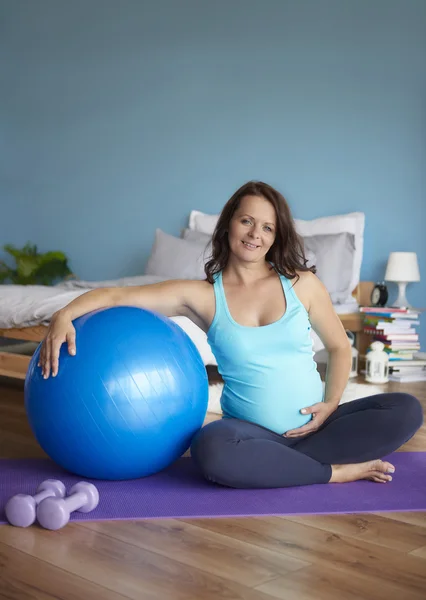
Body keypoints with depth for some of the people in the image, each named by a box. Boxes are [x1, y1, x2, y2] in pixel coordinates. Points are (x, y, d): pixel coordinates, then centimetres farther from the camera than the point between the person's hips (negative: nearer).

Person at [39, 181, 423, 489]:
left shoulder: (302, 283, 3)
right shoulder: (201, 296, -1)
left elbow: (339, 347, 13)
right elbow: (115, 295, -3)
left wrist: (331, 403, -4)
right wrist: (64, 316, -22)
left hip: (313, 424, 2)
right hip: (253, 430, -2)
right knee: (210, 450, -37)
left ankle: (276, 464, -16)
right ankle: (337, 471, -16)